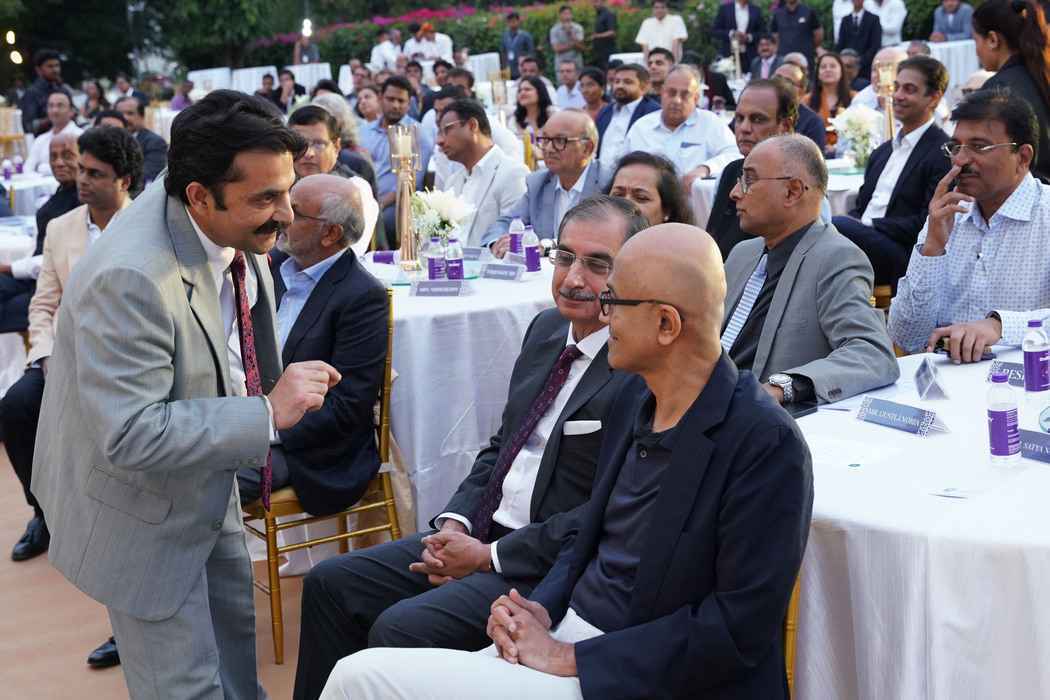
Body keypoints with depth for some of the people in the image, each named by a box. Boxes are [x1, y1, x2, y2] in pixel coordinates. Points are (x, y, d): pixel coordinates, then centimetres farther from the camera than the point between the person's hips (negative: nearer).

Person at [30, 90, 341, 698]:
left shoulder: (232, 227, -10)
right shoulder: (130, 278, -36)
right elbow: (128, 436, -36)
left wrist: (280, 388, -2)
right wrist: (267, 413, -33)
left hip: (207, 484, 8)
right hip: (145, 514, -8)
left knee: (235, 627, 26)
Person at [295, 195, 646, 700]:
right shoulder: (547, 328, 9)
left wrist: (488, 556, -16)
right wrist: (455, 523, 0)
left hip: (548, 567, -8)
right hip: (481, 533, 8)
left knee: (401, 629, -23)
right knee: (329, 584, 4)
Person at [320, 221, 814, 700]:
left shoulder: (766, 443, -18)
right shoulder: (637, 394, 7)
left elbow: (739, 628, -19)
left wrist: (569, 659, -17)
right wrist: (540, 610, -2)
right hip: (563, 629, 7)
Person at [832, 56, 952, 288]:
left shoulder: (944, 153, -2)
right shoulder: (882, 151, 25)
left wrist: (869, 225, -14)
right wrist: (854, 223, -2)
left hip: (904, 258, -7)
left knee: (837, 225, -32)